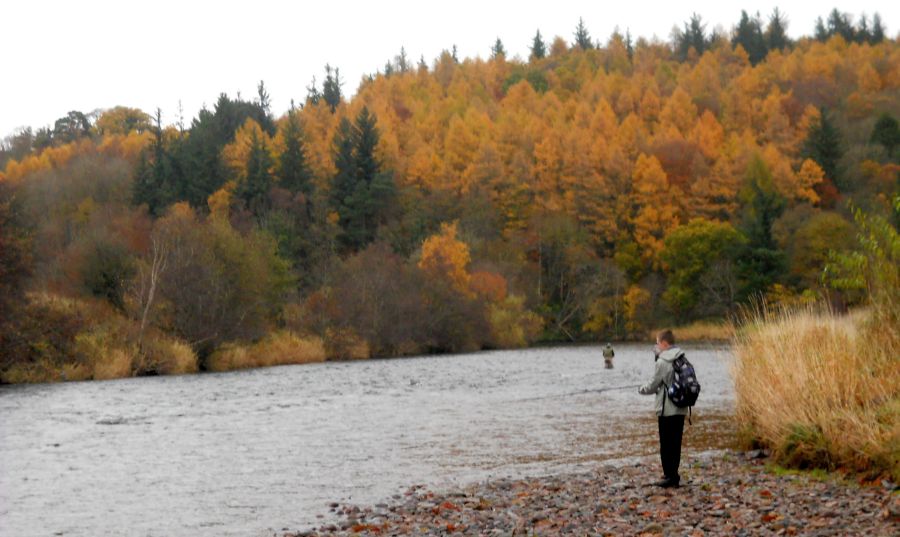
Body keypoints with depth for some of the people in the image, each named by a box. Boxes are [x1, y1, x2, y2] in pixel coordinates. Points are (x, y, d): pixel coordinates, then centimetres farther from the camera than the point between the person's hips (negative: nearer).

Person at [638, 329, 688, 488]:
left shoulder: (662, 362, -15)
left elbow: (653, 385, -8)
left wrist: (641, 389, 13)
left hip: (667, 410, -7)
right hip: (680, 409, 7)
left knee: (666, 445, 0)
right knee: (676, 443, 13)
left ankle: (670, 476, 0)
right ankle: (674, 476, 19)